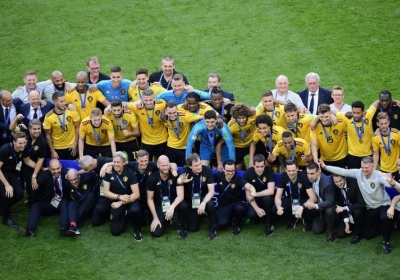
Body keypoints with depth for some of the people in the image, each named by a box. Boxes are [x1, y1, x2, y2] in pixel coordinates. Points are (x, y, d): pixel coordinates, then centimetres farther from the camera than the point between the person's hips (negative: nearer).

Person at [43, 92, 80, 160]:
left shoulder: (72, 111, -12)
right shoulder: (49, 116, -14)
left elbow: (77, 127, -1)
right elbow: (48, 135, -6)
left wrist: (75, 143, -5)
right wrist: (52, 151, -6)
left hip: (71, 147, 1)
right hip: (57, 149, -1)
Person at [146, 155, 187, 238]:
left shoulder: (176, 176, -15)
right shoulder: (152, 178, -14)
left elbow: (180, 195, -22)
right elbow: (150, 199, -6)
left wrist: (172, 207, -42)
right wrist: (155, 218, -12)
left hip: (173, 203, 0)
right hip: (159, 206, 0)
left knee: (183, 206, -36)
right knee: (156, 233, -17)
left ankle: (181, 227, -5)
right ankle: (165, 221, 19)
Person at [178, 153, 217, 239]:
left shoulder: (207, 170, -18)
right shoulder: (186, 170, -17)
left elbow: (211, 191, -19)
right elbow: (178, 181, -34)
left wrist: (203, 203, -35)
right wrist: (181, 181, -59)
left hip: (203, 198, -1)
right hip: (190, 201, 1)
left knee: (210, 204, -36)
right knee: (192, 228, -6)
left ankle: (212, 228, -12)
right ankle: (199, 215, 29)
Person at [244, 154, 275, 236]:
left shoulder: (269, 171, -21)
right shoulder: (248, 173, -17)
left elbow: (271, 191, -29)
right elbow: (248, 194, -15)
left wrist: (255, 194, -23)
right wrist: (257, 209, -27)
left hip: (266, 196, -1)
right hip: (255, 199, 1)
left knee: (267, 198, -37)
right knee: (251, 214, -28)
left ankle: (269, 223, -13)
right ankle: (263, 216, 8)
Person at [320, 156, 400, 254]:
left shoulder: (379, 176, -28)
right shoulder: (358, 173, -14)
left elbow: (388, 182, -47)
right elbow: (343, 171, -15)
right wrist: (325, 167, -21)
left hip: (383, 205, -5)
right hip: (370, 208, 5)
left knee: (385, 217, -40)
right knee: (367, 234, 8)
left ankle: (386, 242, -14)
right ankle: (387, 225, 34)